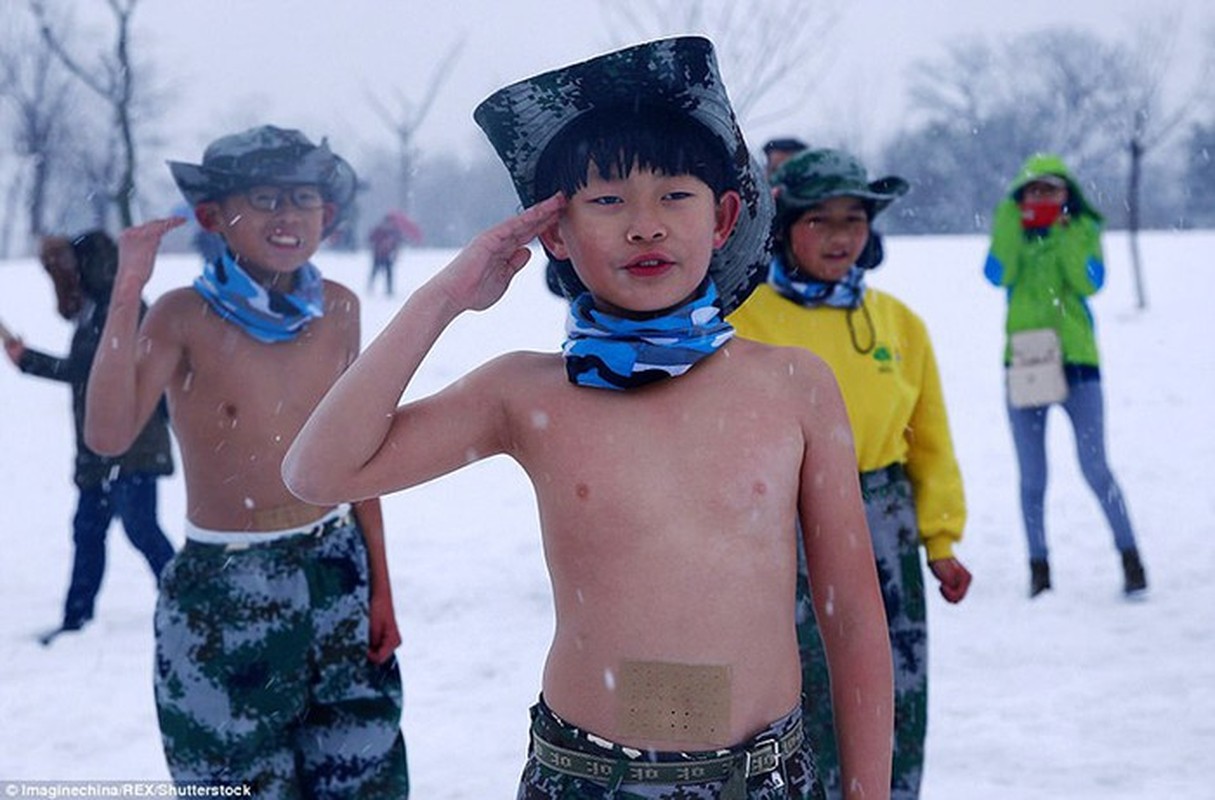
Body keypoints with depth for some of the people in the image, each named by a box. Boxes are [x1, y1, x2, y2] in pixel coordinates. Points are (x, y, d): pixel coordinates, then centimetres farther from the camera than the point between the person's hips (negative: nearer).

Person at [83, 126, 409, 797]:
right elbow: (107, 434, -24)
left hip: (336, 573, 4)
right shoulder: (185, 315, -11)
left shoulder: (338, 309, 1)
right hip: (223, 590, -3)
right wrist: (127, 292, -26)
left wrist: (380, 587, 7)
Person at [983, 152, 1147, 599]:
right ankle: (1039, 570, 15)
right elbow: (998, 275, -14)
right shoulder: (1009, 225, 5)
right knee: (1032, 476, 6)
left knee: (1095, 468, -7)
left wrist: (1063, 232, -16)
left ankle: (1130, 559, 4)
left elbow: (1090, 283, -14)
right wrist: (1014, 220, -14)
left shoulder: (1083, 230, 2)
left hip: (1076, 358, -2)